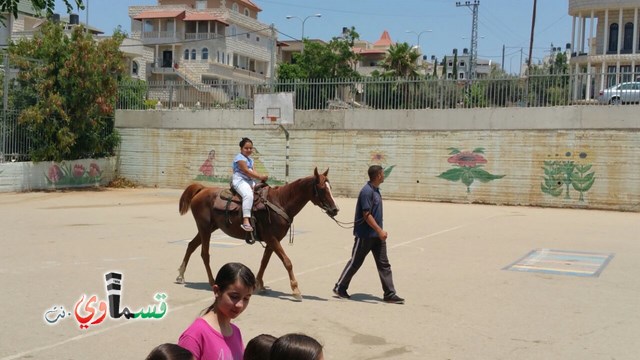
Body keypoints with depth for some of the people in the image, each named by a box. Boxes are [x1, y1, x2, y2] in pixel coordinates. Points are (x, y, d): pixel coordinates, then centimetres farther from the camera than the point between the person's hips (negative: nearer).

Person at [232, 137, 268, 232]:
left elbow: (253, 171, 10)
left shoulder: (250, 159, 22)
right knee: (248, 195, -34)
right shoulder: (240, 158, -7)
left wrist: (261, 177, -11)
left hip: (250, 181, 10)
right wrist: (260, 177, -19)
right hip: (239, 180, -10)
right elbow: (246, 171, -17)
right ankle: (246, 221, -43)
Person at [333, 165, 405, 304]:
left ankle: (390, 294, 8)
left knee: (384, 264, 6)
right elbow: (366, 215, -22)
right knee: (355, 262, 4)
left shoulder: (376, 190, 11)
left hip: (376, 235, 9)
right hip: (365, 235, -9)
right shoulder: (367, 191, -19)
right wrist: (380, 231, -24)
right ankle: (339, 287, 19)